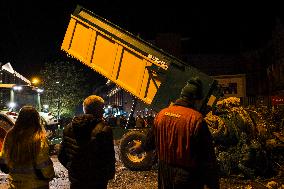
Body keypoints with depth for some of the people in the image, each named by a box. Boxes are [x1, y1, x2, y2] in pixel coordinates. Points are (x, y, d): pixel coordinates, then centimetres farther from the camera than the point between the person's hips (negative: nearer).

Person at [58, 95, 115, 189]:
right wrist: (110, 174, 1)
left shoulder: (68, 128, -2)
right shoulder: (104, 130, -20)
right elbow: (109, 159, -16)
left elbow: (61, 156, 6)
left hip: (75, 181, 5)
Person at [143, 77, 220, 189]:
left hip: (165, 176, 5)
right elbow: (207, 157, -19)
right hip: (188, 180, -5)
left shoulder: (161, 114, -3)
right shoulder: (196, 120, -21)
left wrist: (141, 147, 35)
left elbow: (150, 141, 13)